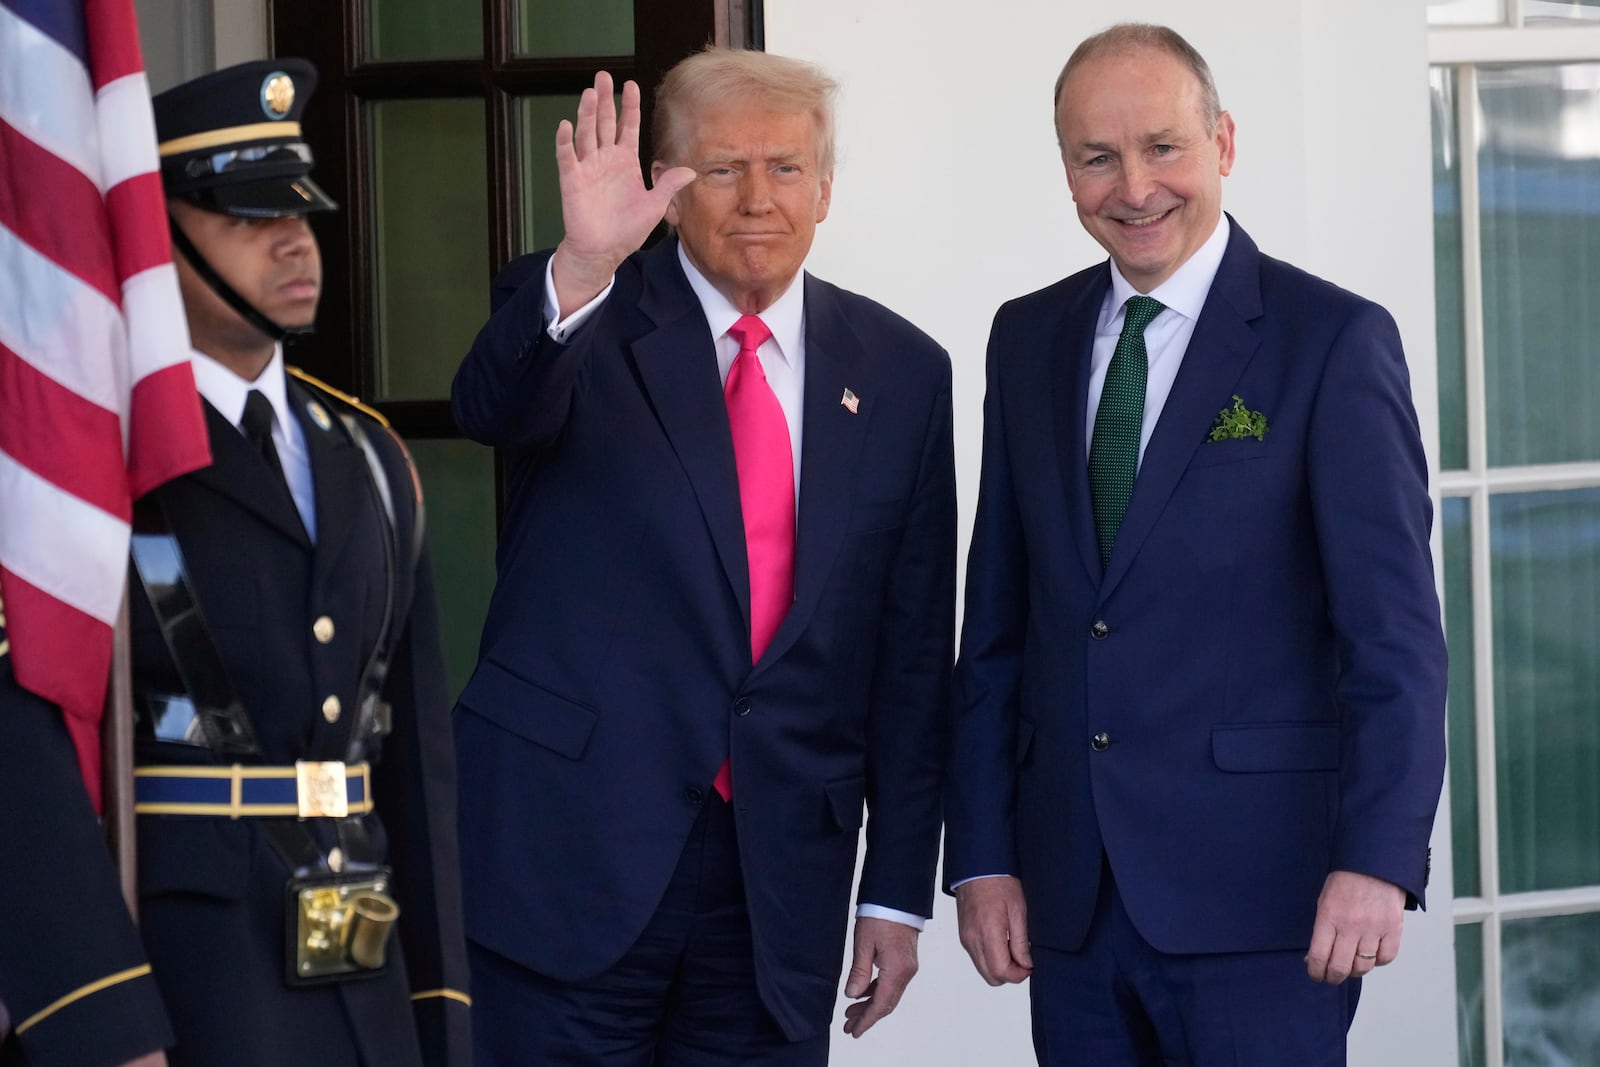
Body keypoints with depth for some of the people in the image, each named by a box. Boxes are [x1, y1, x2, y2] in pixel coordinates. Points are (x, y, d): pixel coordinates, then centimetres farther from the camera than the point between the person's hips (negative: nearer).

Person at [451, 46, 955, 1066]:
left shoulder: (899, 371, 8)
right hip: (576, 853, -3)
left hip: (785, 876, 3)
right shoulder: (581, 316, 1)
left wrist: (899, 892, 7)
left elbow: (914, 649, 9)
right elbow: (495, 408, -23)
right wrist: (581, 267, -41)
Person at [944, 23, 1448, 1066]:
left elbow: (1394, 628, -8)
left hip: (1258, 896, -4)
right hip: (1073, 900, 5)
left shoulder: (1335, 340, -3)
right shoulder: (1029, 342, 12)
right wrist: (982, 854, 7)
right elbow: (997, 618, 13)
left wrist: (1377, 859, -17)